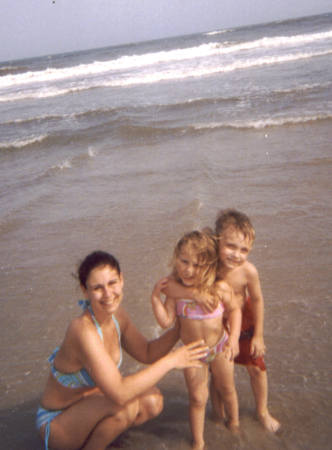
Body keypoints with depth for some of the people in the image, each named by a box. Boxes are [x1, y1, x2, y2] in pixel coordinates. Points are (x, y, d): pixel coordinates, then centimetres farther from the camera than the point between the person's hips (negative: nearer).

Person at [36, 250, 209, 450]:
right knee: (126, 406, -30)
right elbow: (119, 393, -37)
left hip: (89, 404, 8)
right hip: (56, 422, -8)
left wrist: (180, 328, -9)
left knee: (152, 402, -9)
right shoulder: (84, 329, -32)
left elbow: (147, 352, 6)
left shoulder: (116, 313, -7)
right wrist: (170, 361, -30)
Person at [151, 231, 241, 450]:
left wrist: (234, 338, -16)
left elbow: (234, 310, -7)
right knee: (197, 398, 8)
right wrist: (156, 296, -28)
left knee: (226, 388, 23)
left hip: (220, 347, 0)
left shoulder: (219, 288, -24)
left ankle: (234, 420, 54)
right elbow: (166, 321, -20)